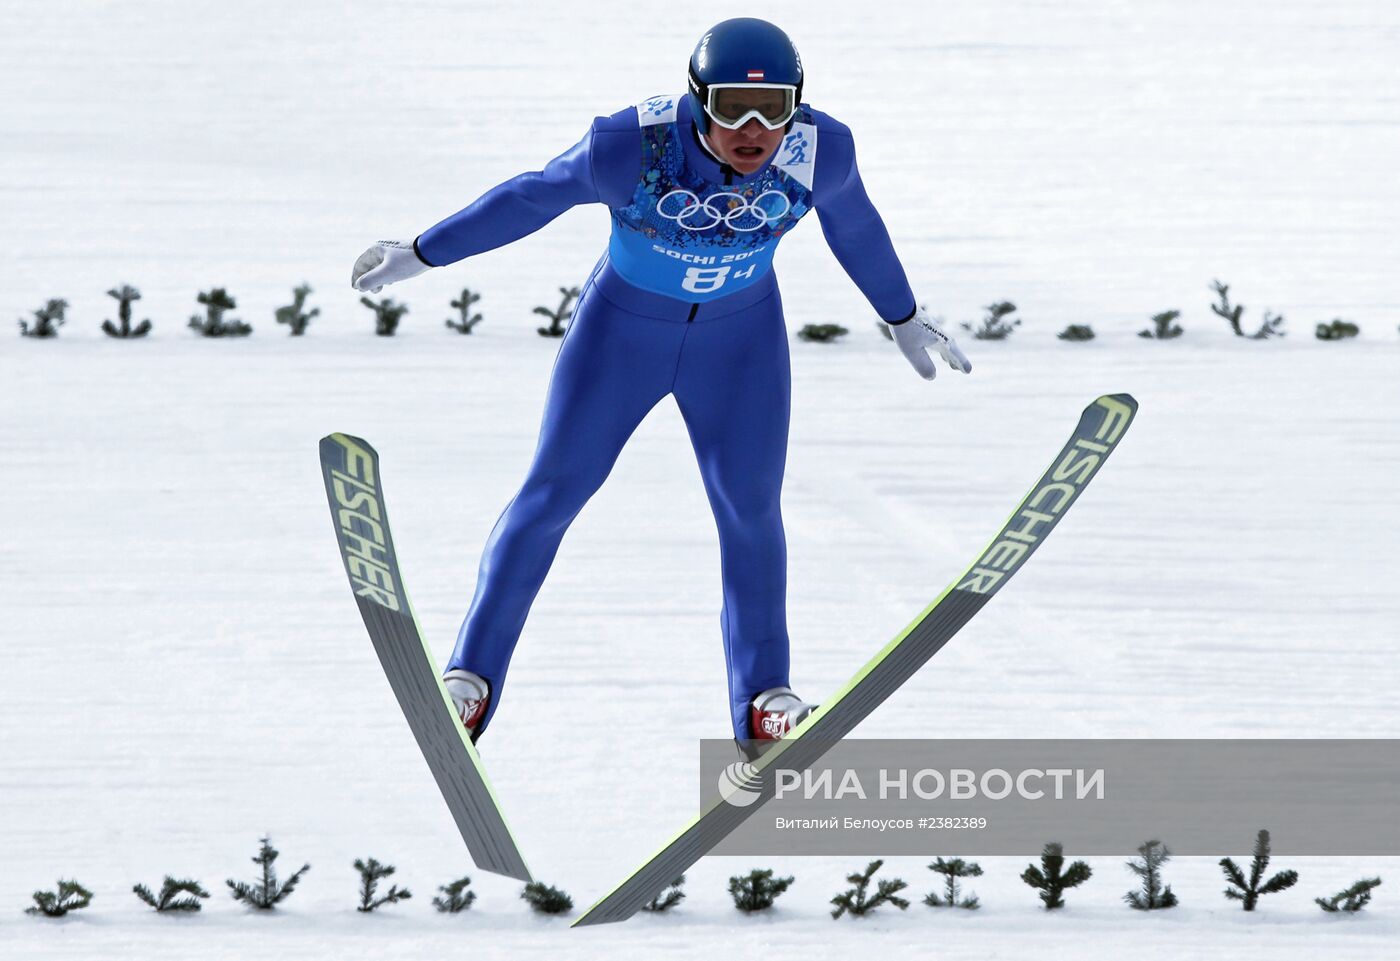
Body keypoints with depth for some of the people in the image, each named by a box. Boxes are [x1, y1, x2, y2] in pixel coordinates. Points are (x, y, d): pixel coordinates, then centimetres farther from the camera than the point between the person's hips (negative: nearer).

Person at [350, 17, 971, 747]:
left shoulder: (820, 150, -25)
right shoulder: (632, 147, -32)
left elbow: (853, 224, -3)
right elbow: (533, 198, -15)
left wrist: (903, 318, 12)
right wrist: (420, 255, -4)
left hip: (741, 337, 2)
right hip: (622, 325, -1)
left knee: (750, 505, -3)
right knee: (555, 489, -1)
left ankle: (763, 698, 10)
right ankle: (473, 674, 8)